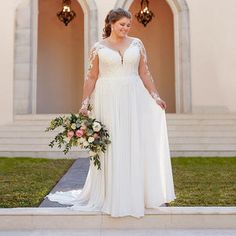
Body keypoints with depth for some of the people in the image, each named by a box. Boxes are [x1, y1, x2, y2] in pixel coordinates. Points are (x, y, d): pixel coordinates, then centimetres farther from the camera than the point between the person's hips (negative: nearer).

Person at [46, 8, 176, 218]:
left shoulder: (137, 44, 8)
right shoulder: (98, 47, 3)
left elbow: (145, 74, 8)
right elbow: (91, 77, 2)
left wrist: (155, 96, 2)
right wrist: (85, 103, -5)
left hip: (134, 98, 2)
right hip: (108, 100, -2)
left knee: (136, 144, 3)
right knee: (111, 146, 2)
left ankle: (137, 192, 17)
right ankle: (111, 194, 15)